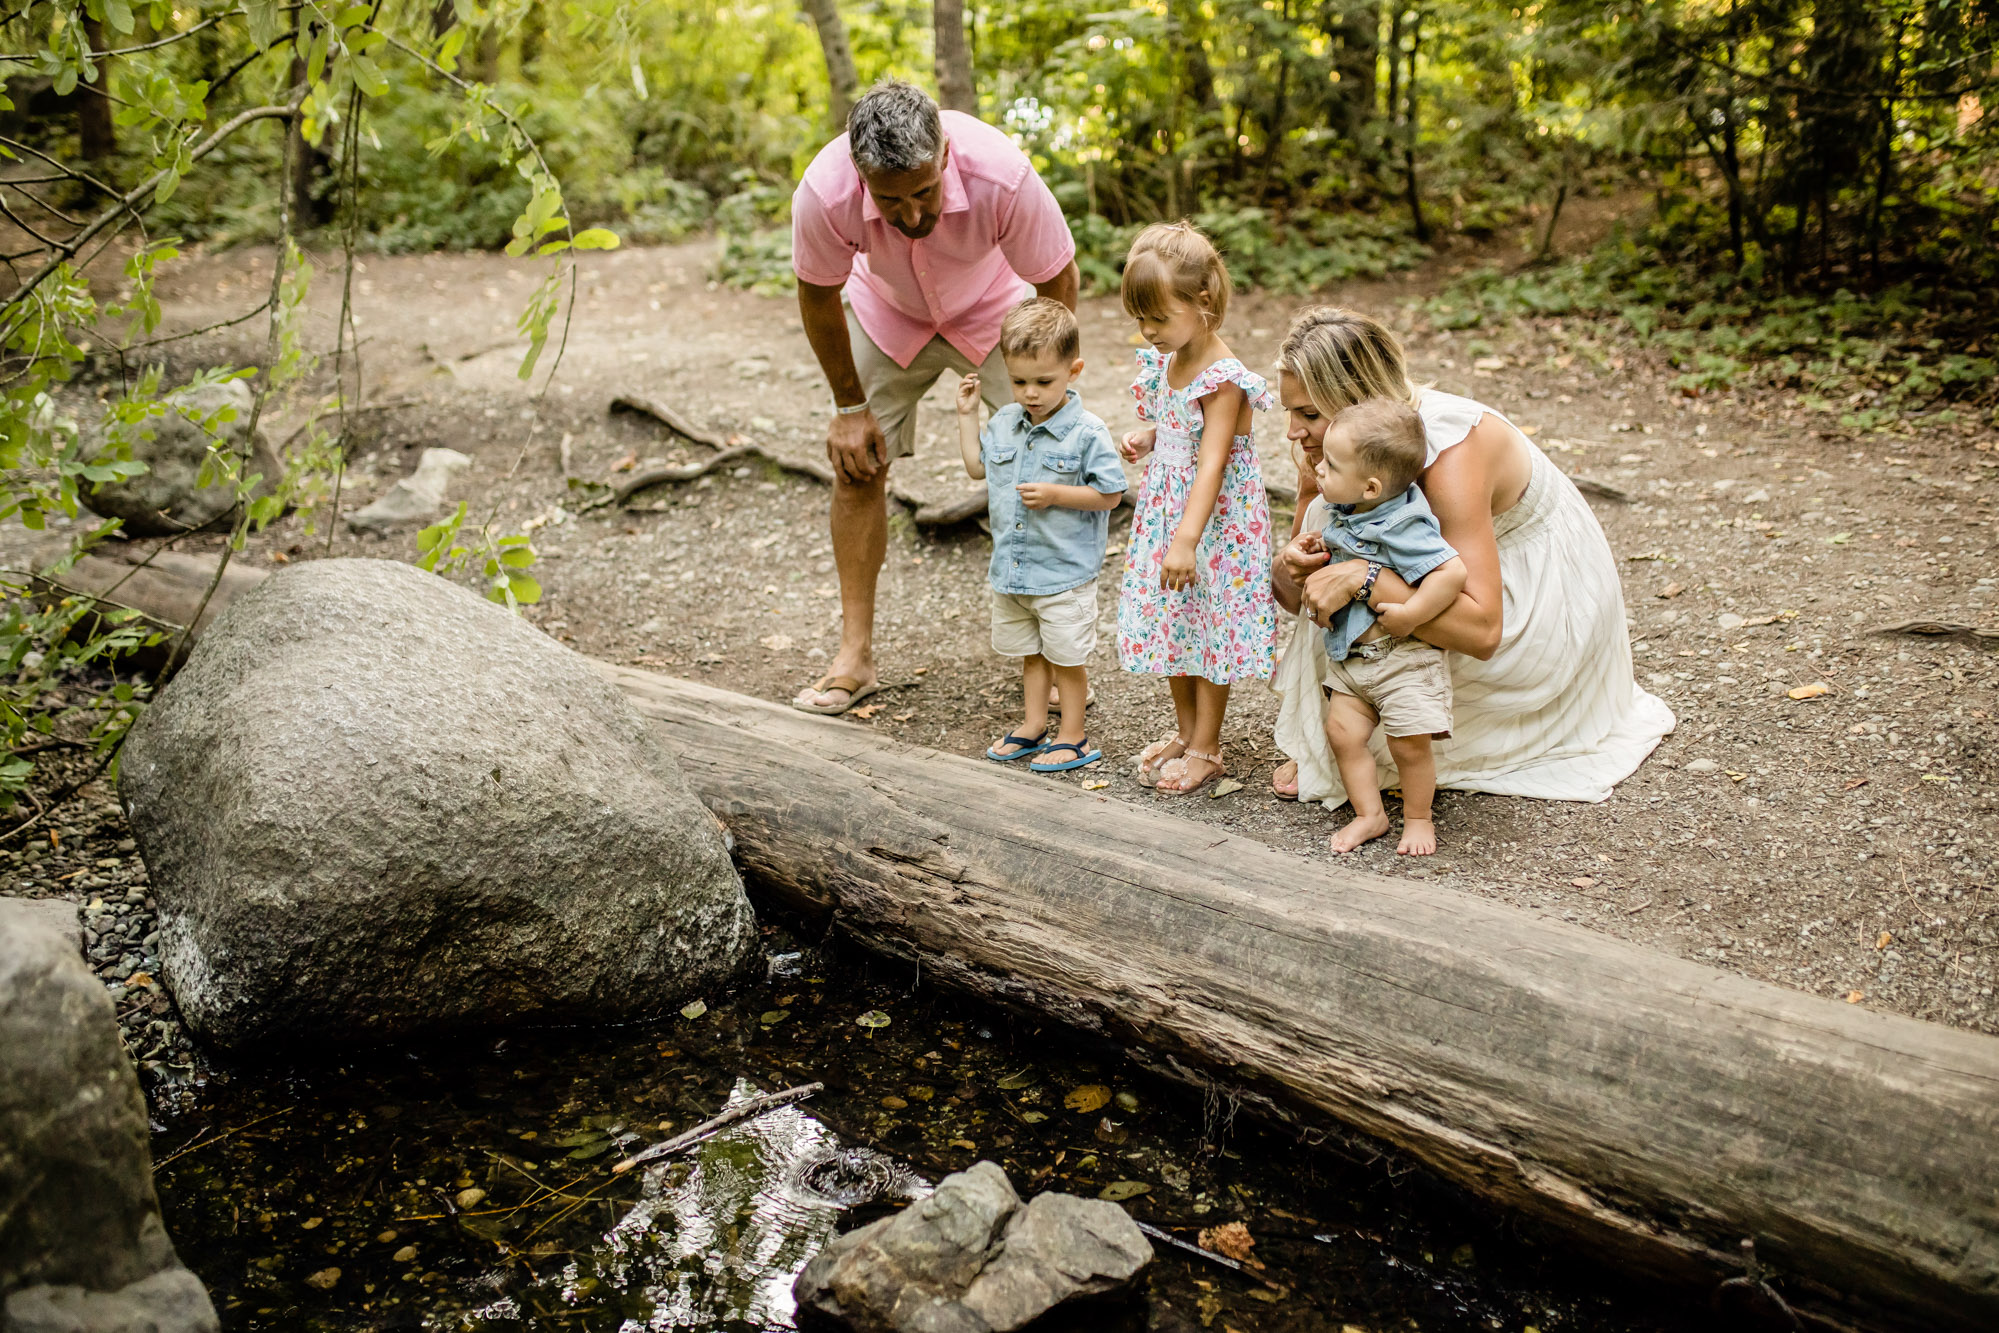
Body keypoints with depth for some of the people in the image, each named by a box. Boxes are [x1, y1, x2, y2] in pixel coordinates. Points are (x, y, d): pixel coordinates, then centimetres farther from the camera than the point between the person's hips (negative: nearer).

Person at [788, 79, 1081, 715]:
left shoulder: (1002, 174, -40)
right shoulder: (824, 194, -36)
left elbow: (1058, 284, -22)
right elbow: (817, 295, -14)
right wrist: (849, 405, -7)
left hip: (994, 309, -1)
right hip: (886, 311, 1)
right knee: (856, 463, -4)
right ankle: (855, 653, 6)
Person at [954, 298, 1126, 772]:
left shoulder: (1087, 432, -17)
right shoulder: (1005, 423, 3)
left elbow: (1110, 494, -15)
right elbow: (977, 466, 18)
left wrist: (1055, 494, -23)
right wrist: (967, 414, 11)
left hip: (1064, 569, -6)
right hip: (1011, 567, 7)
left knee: (1067, 656, 6)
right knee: (1030, 652, 20)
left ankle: (1073, 737, 20)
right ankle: (1033, 728, 34)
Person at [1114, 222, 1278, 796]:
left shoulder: (1223, 381, -23)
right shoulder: (1164, 361, 2)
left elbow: (1211, 464, -29)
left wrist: (1187, 539, -35)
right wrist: (1144, 439, -3)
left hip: (1216, 520, -8)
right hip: (1164, 508, 8)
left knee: (1213, 626, 4)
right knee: (1169, 622, 17)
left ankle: (1206, 748, 17)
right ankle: (1185, 728, 35)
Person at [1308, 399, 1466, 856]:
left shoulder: (1403, 529, -25)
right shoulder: (1343, 511, 0)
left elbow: (1453, 571, -31)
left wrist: (1409, 616, -28)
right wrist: (1318, 548, 7)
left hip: (1403, 657, -8)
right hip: (1349, 653, 8)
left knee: (1409, 744, 0)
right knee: (1342, 731, 4)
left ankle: (1418, 818, 23)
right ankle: (1369, 814, 19)